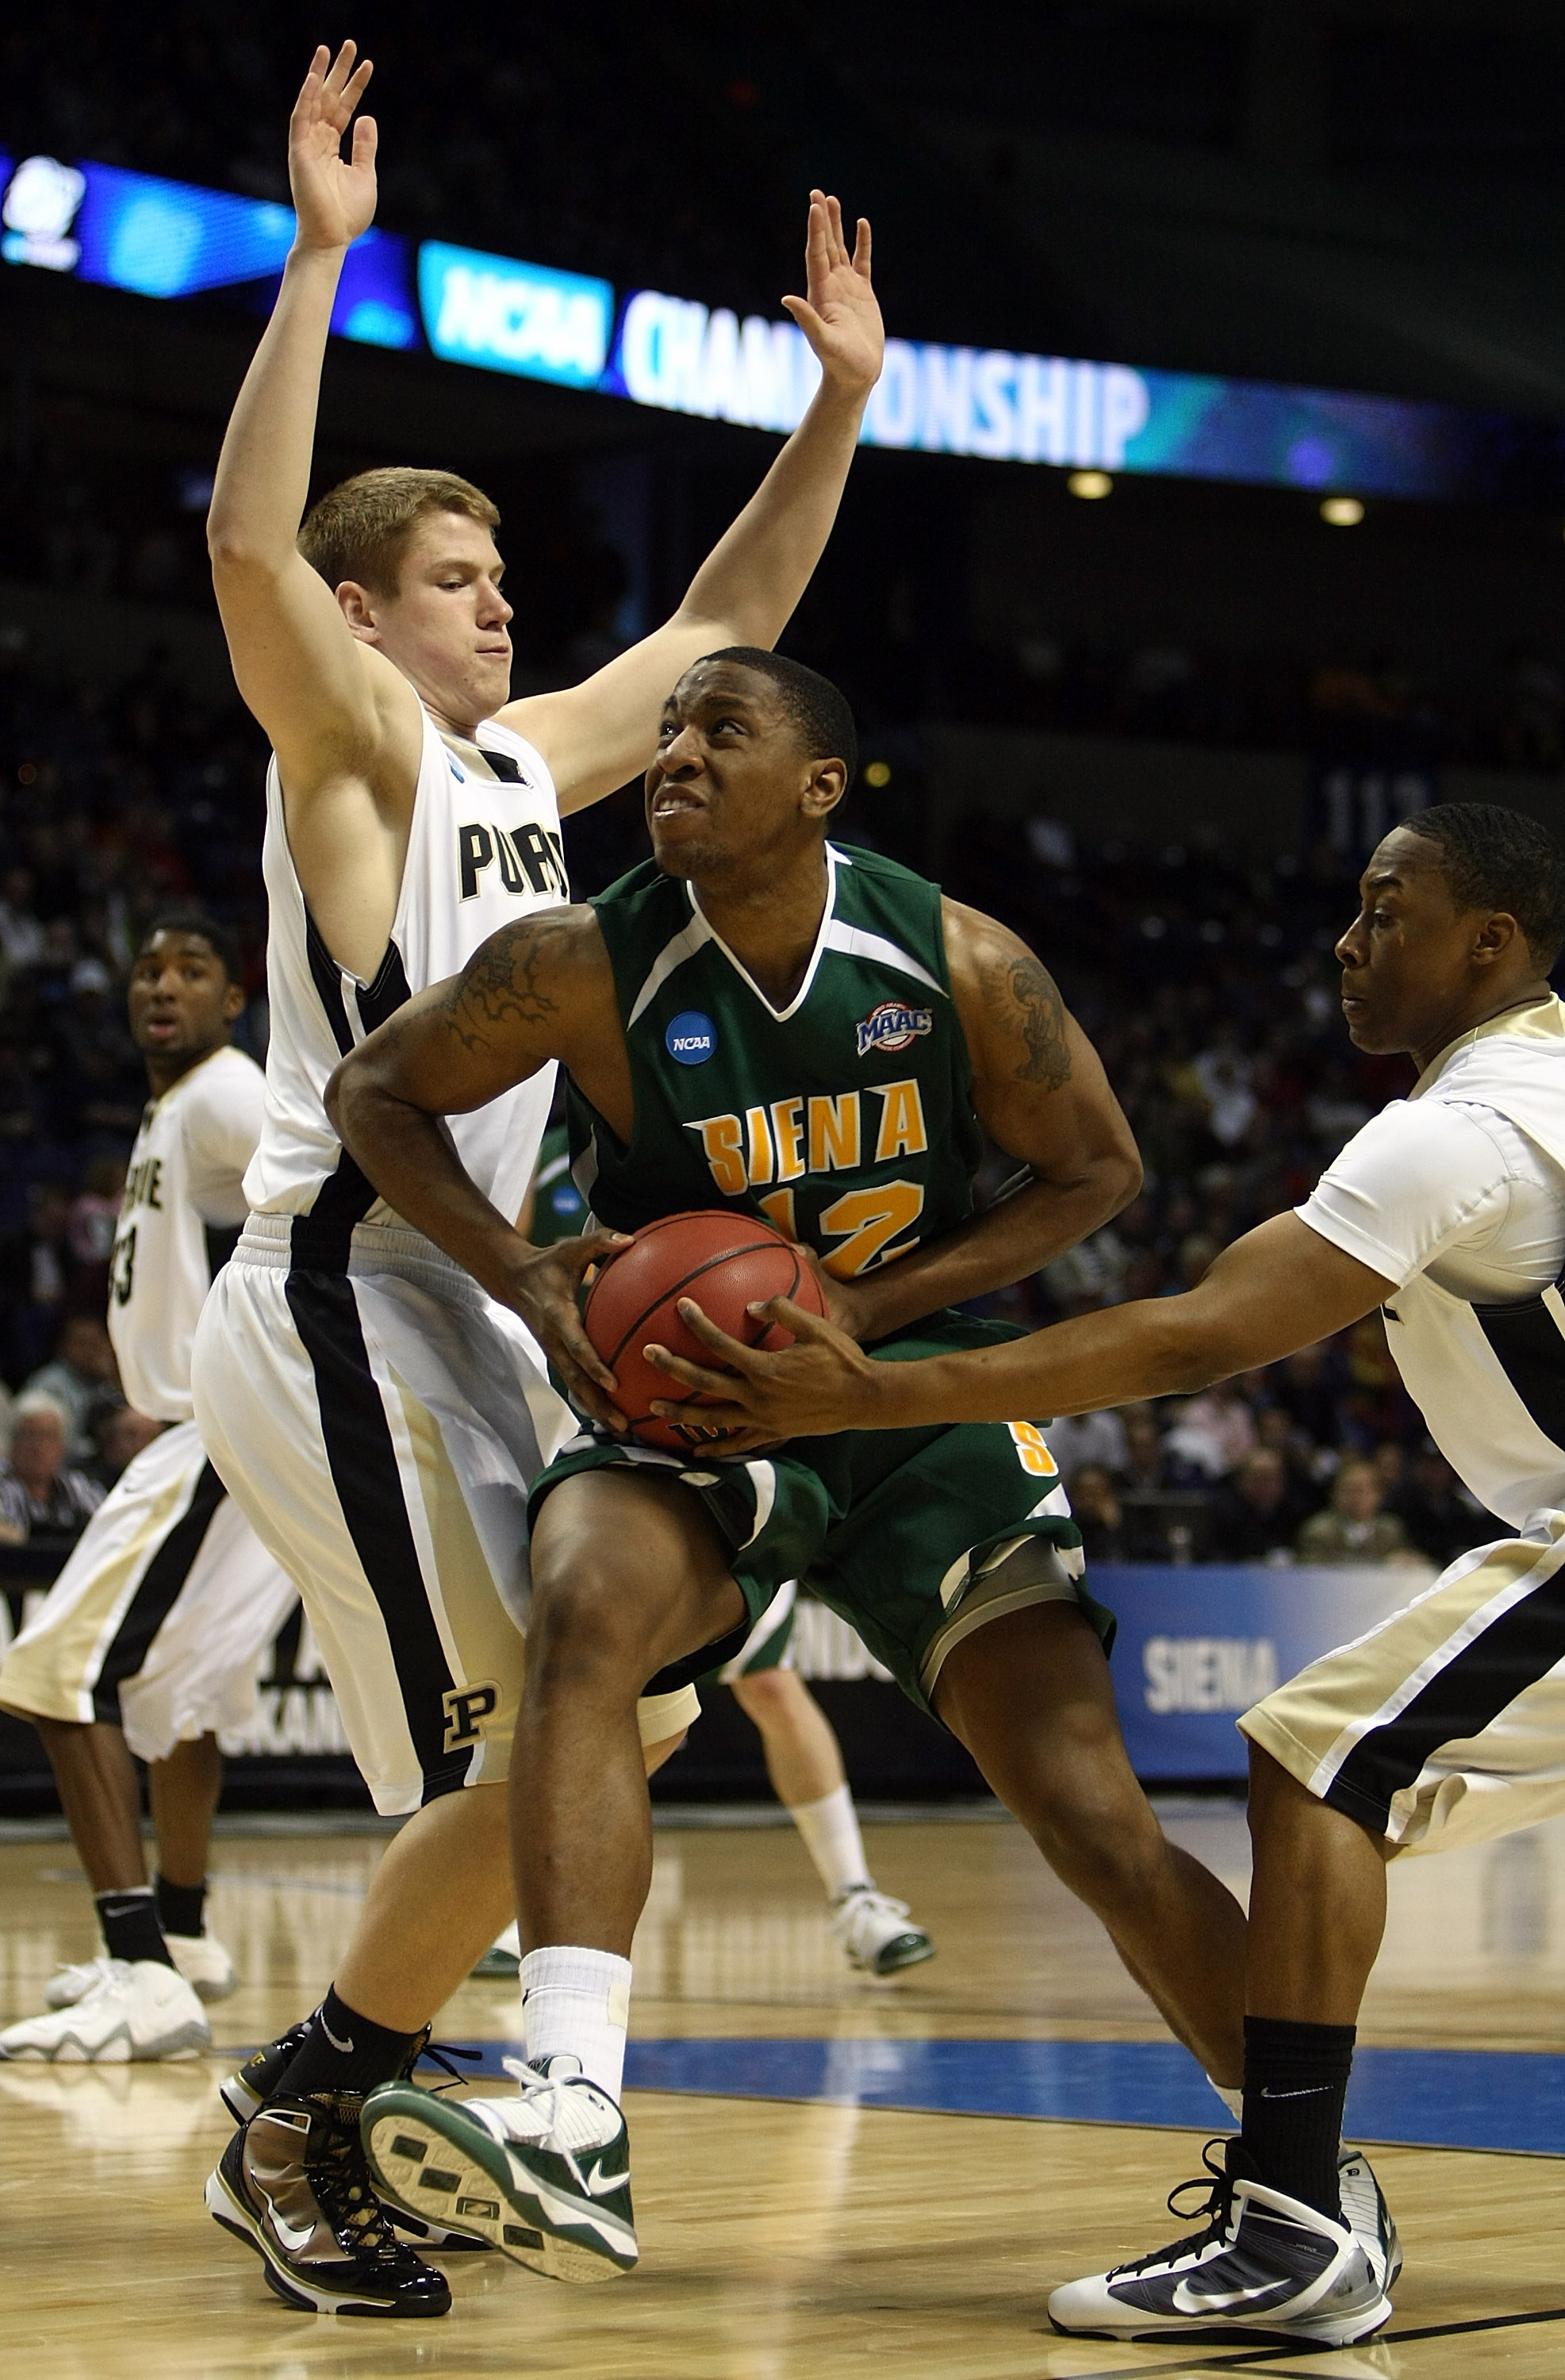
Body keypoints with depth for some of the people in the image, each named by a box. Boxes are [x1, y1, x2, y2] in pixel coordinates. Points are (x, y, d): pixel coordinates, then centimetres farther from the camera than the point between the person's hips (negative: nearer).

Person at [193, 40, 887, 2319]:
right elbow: (249, 540, -24)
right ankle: (296, 2129, 2)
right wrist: (321, 258, -27)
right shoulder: (354, 749, -5)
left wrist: (841, 399, 18)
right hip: (338, 1304, -9)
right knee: (543, 1753, -13)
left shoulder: (525, 760, 17)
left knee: (632, 1710, 10)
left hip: (467, 1315, 9)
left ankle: (320, 2118, 17)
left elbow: (724, 623, 26)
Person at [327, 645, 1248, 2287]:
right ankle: (570, 2141, -42)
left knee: (1093, 1815, -6)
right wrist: (531, 1287, -16)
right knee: (582, 1611, -34)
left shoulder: (960, 964, -14)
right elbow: (375, 1092, -2)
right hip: (687, 1409, 0)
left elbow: (1093, 1170, -1)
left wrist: (869, 1307, -14)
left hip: (922, 1403, 1)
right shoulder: (589, 970, -15)